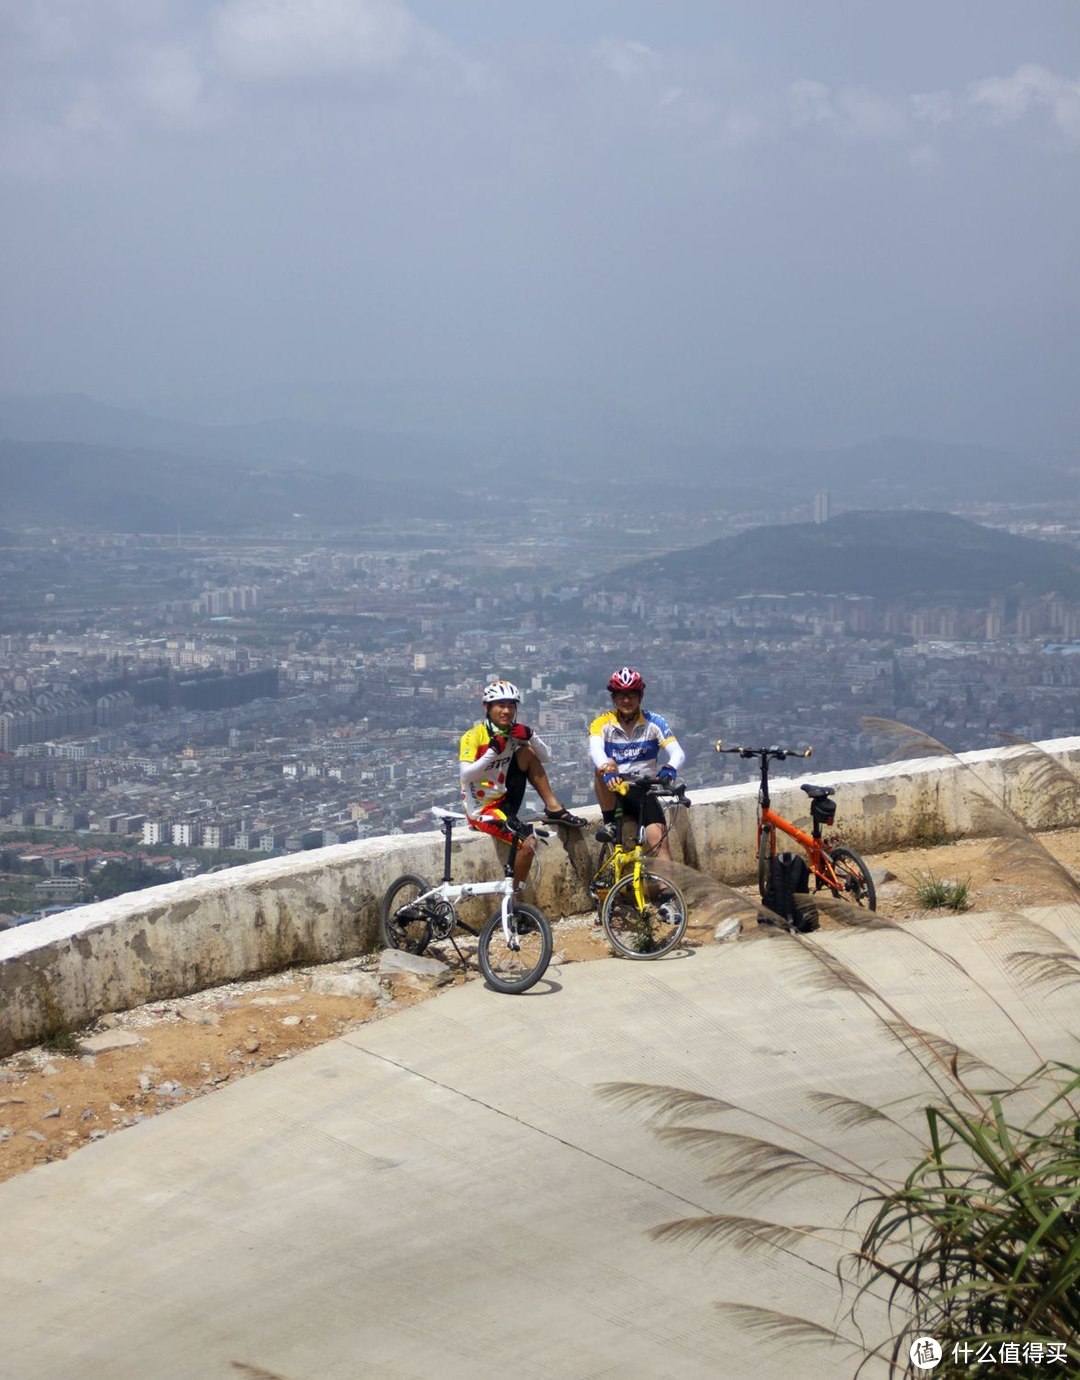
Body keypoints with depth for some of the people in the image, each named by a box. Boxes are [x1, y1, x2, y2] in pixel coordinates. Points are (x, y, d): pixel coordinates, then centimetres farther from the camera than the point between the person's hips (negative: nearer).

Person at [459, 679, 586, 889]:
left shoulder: (515, 733, 4)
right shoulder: (474, 736, -14)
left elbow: (545, 756, -2)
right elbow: (466, 776, -24)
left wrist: (531, 736, -20)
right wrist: (493, 751, -31)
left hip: (505, 801, 6)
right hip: (481, 809, -6)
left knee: (526, 752, -5)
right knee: (528, 844, -25)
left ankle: (554, 809, -6)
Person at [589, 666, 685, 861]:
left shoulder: (654, 723, -1)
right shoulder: (603, 724, -4)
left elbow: (678, 753, -14)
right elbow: (596, 751, -24)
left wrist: (670, 768, -39)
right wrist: (607, 770, -48)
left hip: (644, 793, 0)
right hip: (614, 794, 0)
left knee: (658, 838, -20)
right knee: (607, 766, -31)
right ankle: (609, 823, -20)